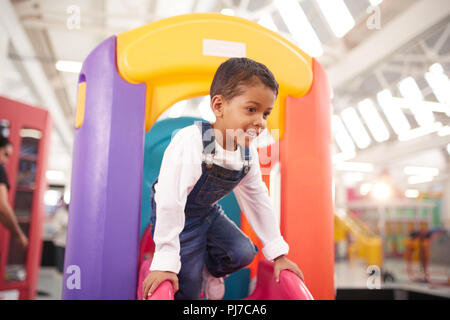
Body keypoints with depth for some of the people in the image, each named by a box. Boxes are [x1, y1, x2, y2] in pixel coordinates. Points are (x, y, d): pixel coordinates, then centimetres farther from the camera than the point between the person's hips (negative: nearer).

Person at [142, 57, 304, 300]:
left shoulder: (248, 152, -12)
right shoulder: (190, 142, -35)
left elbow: (257, 199, -2)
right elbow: (170, 203, -37)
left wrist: (278, 253, 0)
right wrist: (164, 264, -35)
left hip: (209, 212, 6)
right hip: (176, 217, -6)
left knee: (243, 253, -6)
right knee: (188, 291, -4)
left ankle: (211, 270, 24)